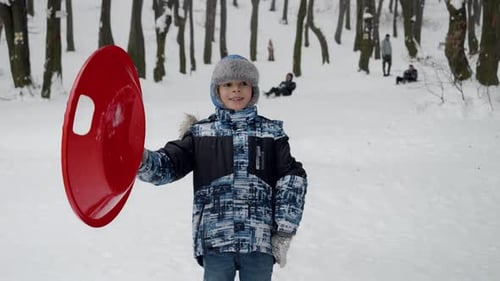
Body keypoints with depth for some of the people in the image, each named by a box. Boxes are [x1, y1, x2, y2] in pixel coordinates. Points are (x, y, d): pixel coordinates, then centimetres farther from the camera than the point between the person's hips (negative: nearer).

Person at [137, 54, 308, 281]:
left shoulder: (271, 132, 8)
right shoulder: (200, 133, 8)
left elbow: (292, 179, 4)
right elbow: (168, 164, -1)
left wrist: (284, 233, -2)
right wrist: (142, 160, -24)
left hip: (260, 242, 0)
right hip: (215, 241, 0)